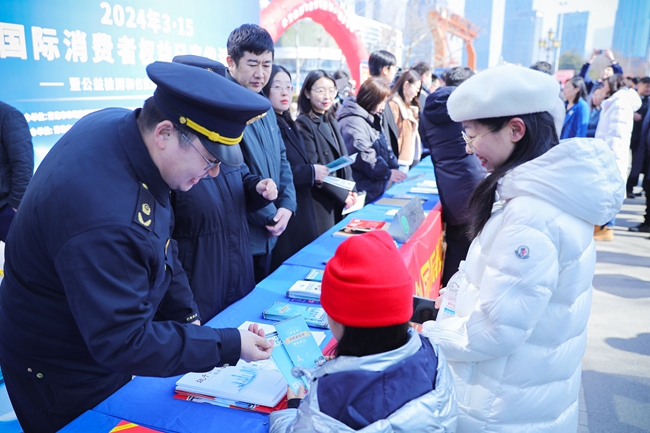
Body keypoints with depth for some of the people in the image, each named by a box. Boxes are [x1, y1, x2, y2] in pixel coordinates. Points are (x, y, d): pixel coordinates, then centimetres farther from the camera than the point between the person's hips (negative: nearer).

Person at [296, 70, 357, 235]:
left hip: (340, 200, 8)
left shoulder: (332, 122, 12)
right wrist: (343, 194, -13)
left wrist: (351, 190, 1)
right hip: (320, 204, -7)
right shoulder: (303, 124, -12)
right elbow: (314, 170, -16)